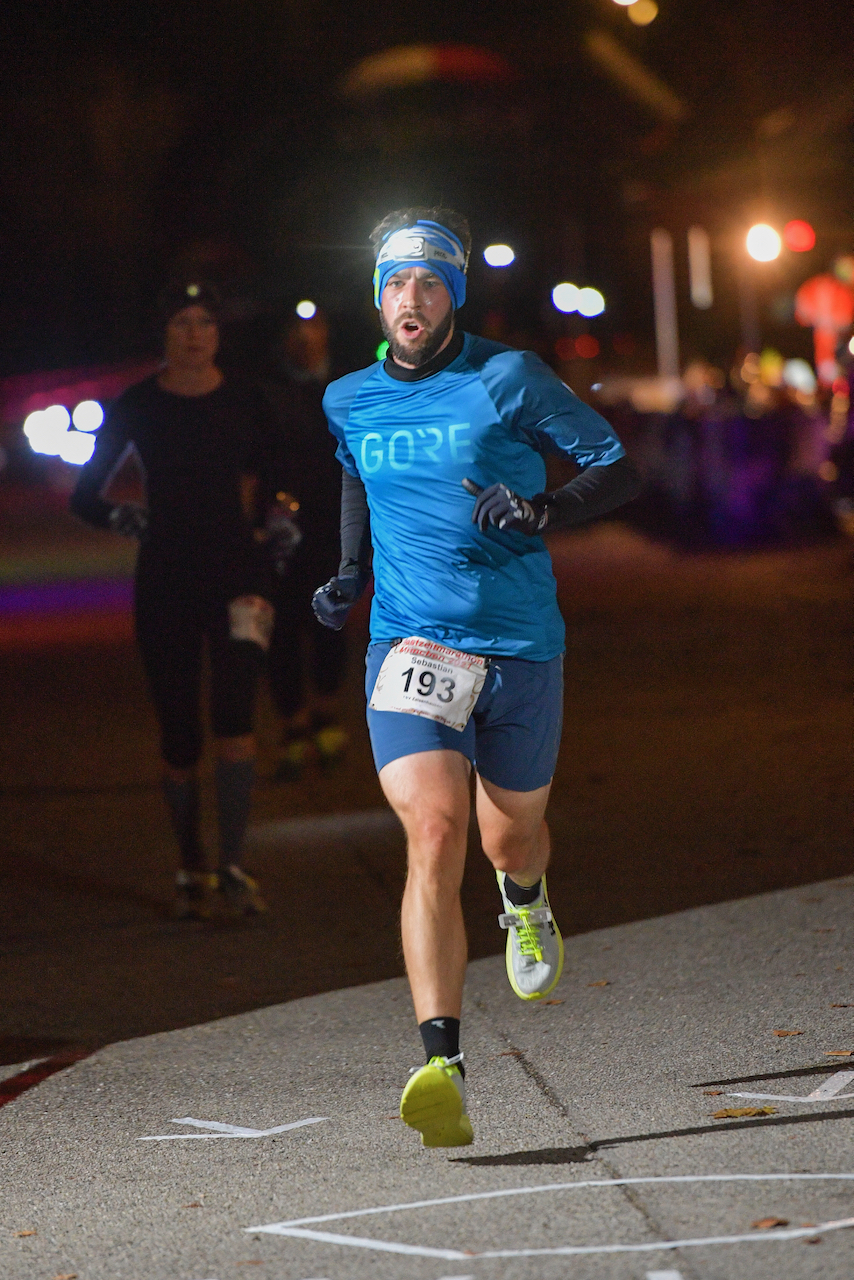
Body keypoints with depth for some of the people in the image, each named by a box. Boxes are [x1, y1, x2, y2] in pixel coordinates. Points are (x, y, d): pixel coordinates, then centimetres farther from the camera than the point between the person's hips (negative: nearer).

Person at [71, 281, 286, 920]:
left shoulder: (246, 403, 3)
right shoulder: (138, 407, 1)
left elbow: (270, 485, 15)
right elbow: (85, 497, 6)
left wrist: (274, 523, 2)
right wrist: (126, 519, -5)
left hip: (235, 567, 0)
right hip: (165, 578, 1)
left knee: (234, 713, -17)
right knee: (179, 734, 4)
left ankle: (233, 867, -13)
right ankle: (191, 872, 19)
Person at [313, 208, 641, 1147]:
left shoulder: (508, 379, -4)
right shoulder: (349, 402, 7)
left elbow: (618, 468, -2)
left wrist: (544, 512, -20)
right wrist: (349, 576, 13)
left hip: (521, 646, 0)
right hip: (410, 646, 1)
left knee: (509, 838, 14)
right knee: (433, 834, -20)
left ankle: (525, 903, 56)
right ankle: (442, 1068, -28)